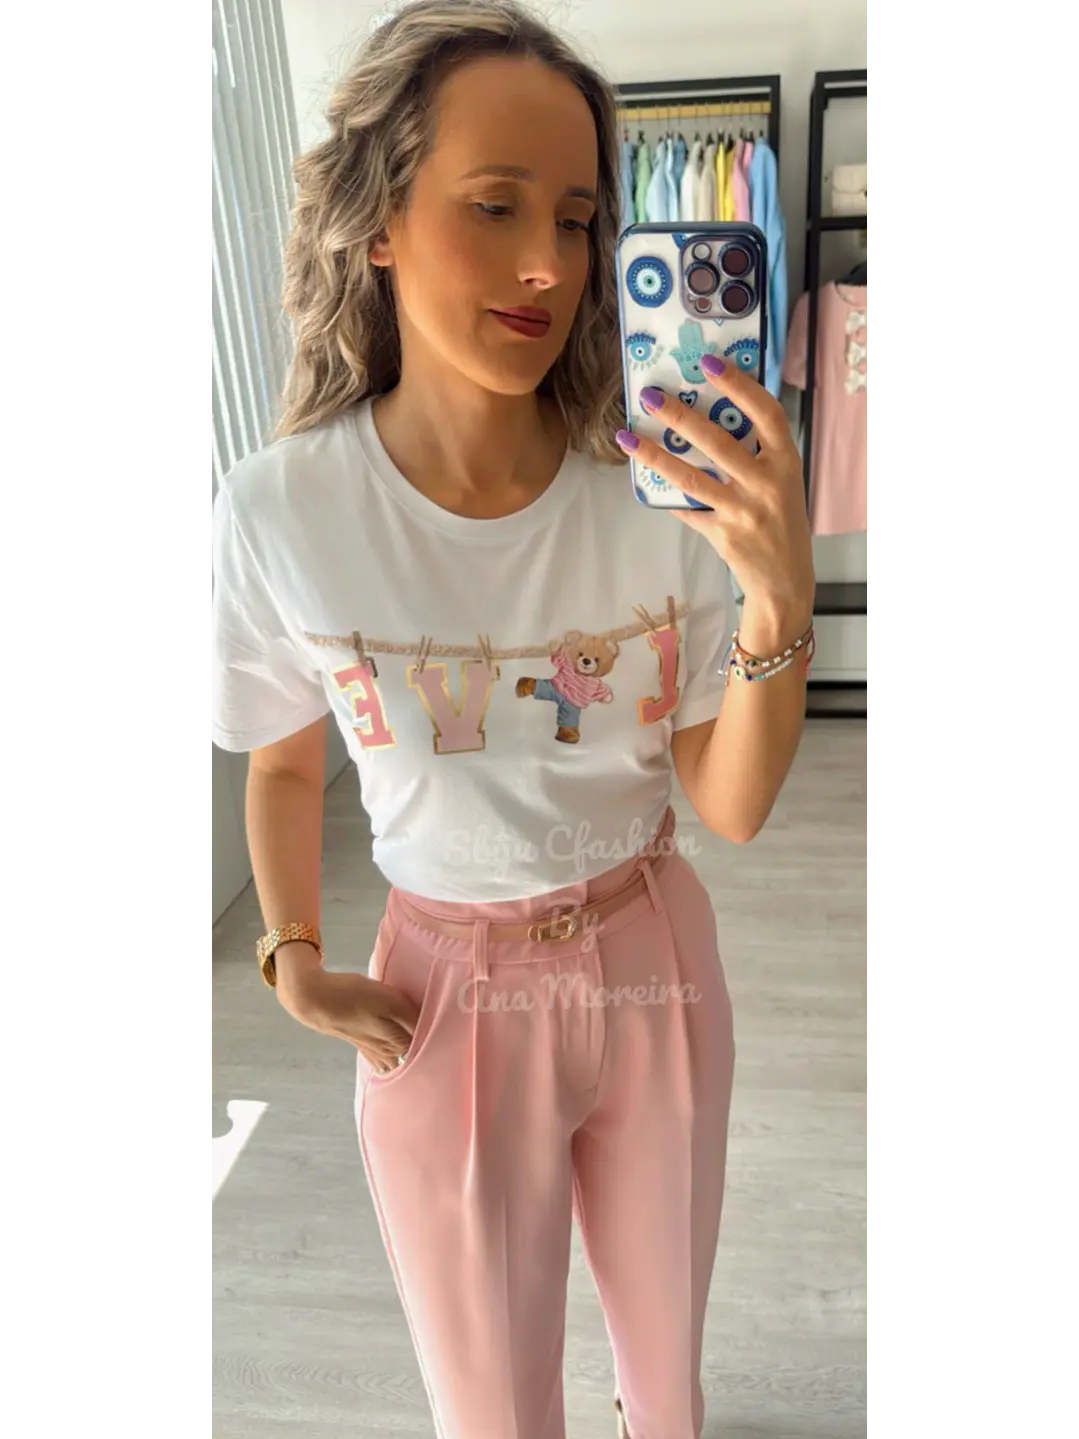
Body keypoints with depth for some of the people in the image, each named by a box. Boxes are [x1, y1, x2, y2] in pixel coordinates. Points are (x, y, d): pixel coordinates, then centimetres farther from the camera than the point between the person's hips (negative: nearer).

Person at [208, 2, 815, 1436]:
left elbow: (735, 807, -14)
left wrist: (781, 595, -28)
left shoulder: (664, 488, -15)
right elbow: (283, 766, 0)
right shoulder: (278, 513, -17)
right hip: (451, 1001, -1)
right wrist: (296, 963, -9)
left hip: (658, 969, 2)